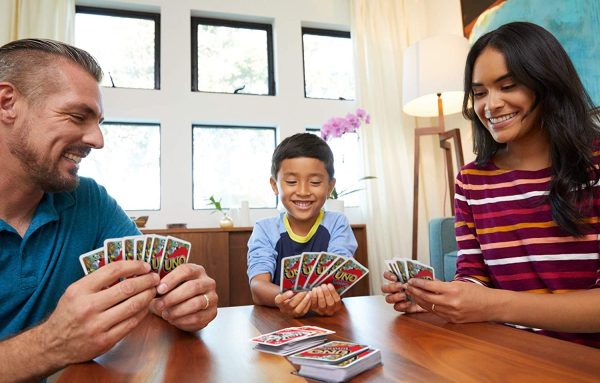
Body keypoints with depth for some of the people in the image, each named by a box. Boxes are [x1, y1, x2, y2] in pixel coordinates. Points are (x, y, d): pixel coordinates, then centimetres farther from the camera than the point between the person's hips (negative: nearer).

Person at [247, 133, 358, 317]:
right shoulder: (264, 230, 1)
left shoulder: (337, 225, 1)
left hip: (328, 317, 0)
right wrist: (284, 298, -34)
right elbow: (257, 286, -12)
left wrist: (328, 296, -34)